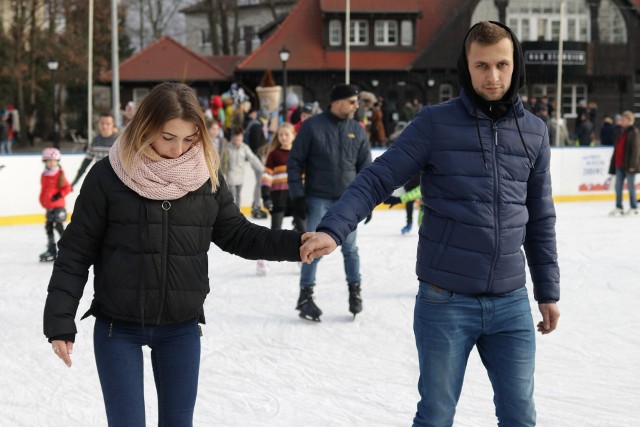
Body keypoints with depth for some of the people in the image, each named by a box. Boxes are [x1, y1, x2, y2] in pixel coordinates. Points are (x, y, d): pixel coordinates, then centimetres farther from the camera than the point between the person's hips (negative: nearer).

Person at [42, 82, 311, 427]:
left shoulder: (205, 176, -3)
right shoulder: (108, 176, -12)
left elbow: (237, 234, 5)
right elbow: (76, 253, -7)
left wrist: (295, 244, -10)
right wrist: (60, 321, -10)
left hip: (181, 329, 3)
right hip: (117, 328, -3)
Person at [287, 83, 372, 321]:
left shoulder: (357, 130, 4)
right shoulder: (312, 126, -7)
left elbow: (365, 166, 10)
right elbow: (295, 161, -4)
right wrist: (298, 196, -8)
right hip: (318, 199, -3)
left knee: (350, 248, 8)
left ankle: (355, 292, 22)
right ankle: (306, 296, 8)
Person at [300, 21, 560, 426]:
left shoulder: (534, 132, 6)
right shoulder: (435, 123, -6)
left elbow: (541, 219, 12)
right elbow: (377, 179, -10)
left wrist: (548, 292, 13)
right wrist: (332, 230, -25)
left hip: (511, 303, 3)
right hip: (445, 301, -3)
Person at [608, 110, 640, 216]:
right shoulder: (622, 133, 16)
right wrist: (614, 163, 17)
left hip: (628, 165, -8)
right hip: (619, 164, 8)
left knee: (630, 186, -2)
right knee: (618, 186, 6)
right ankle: (618, 207, 11)